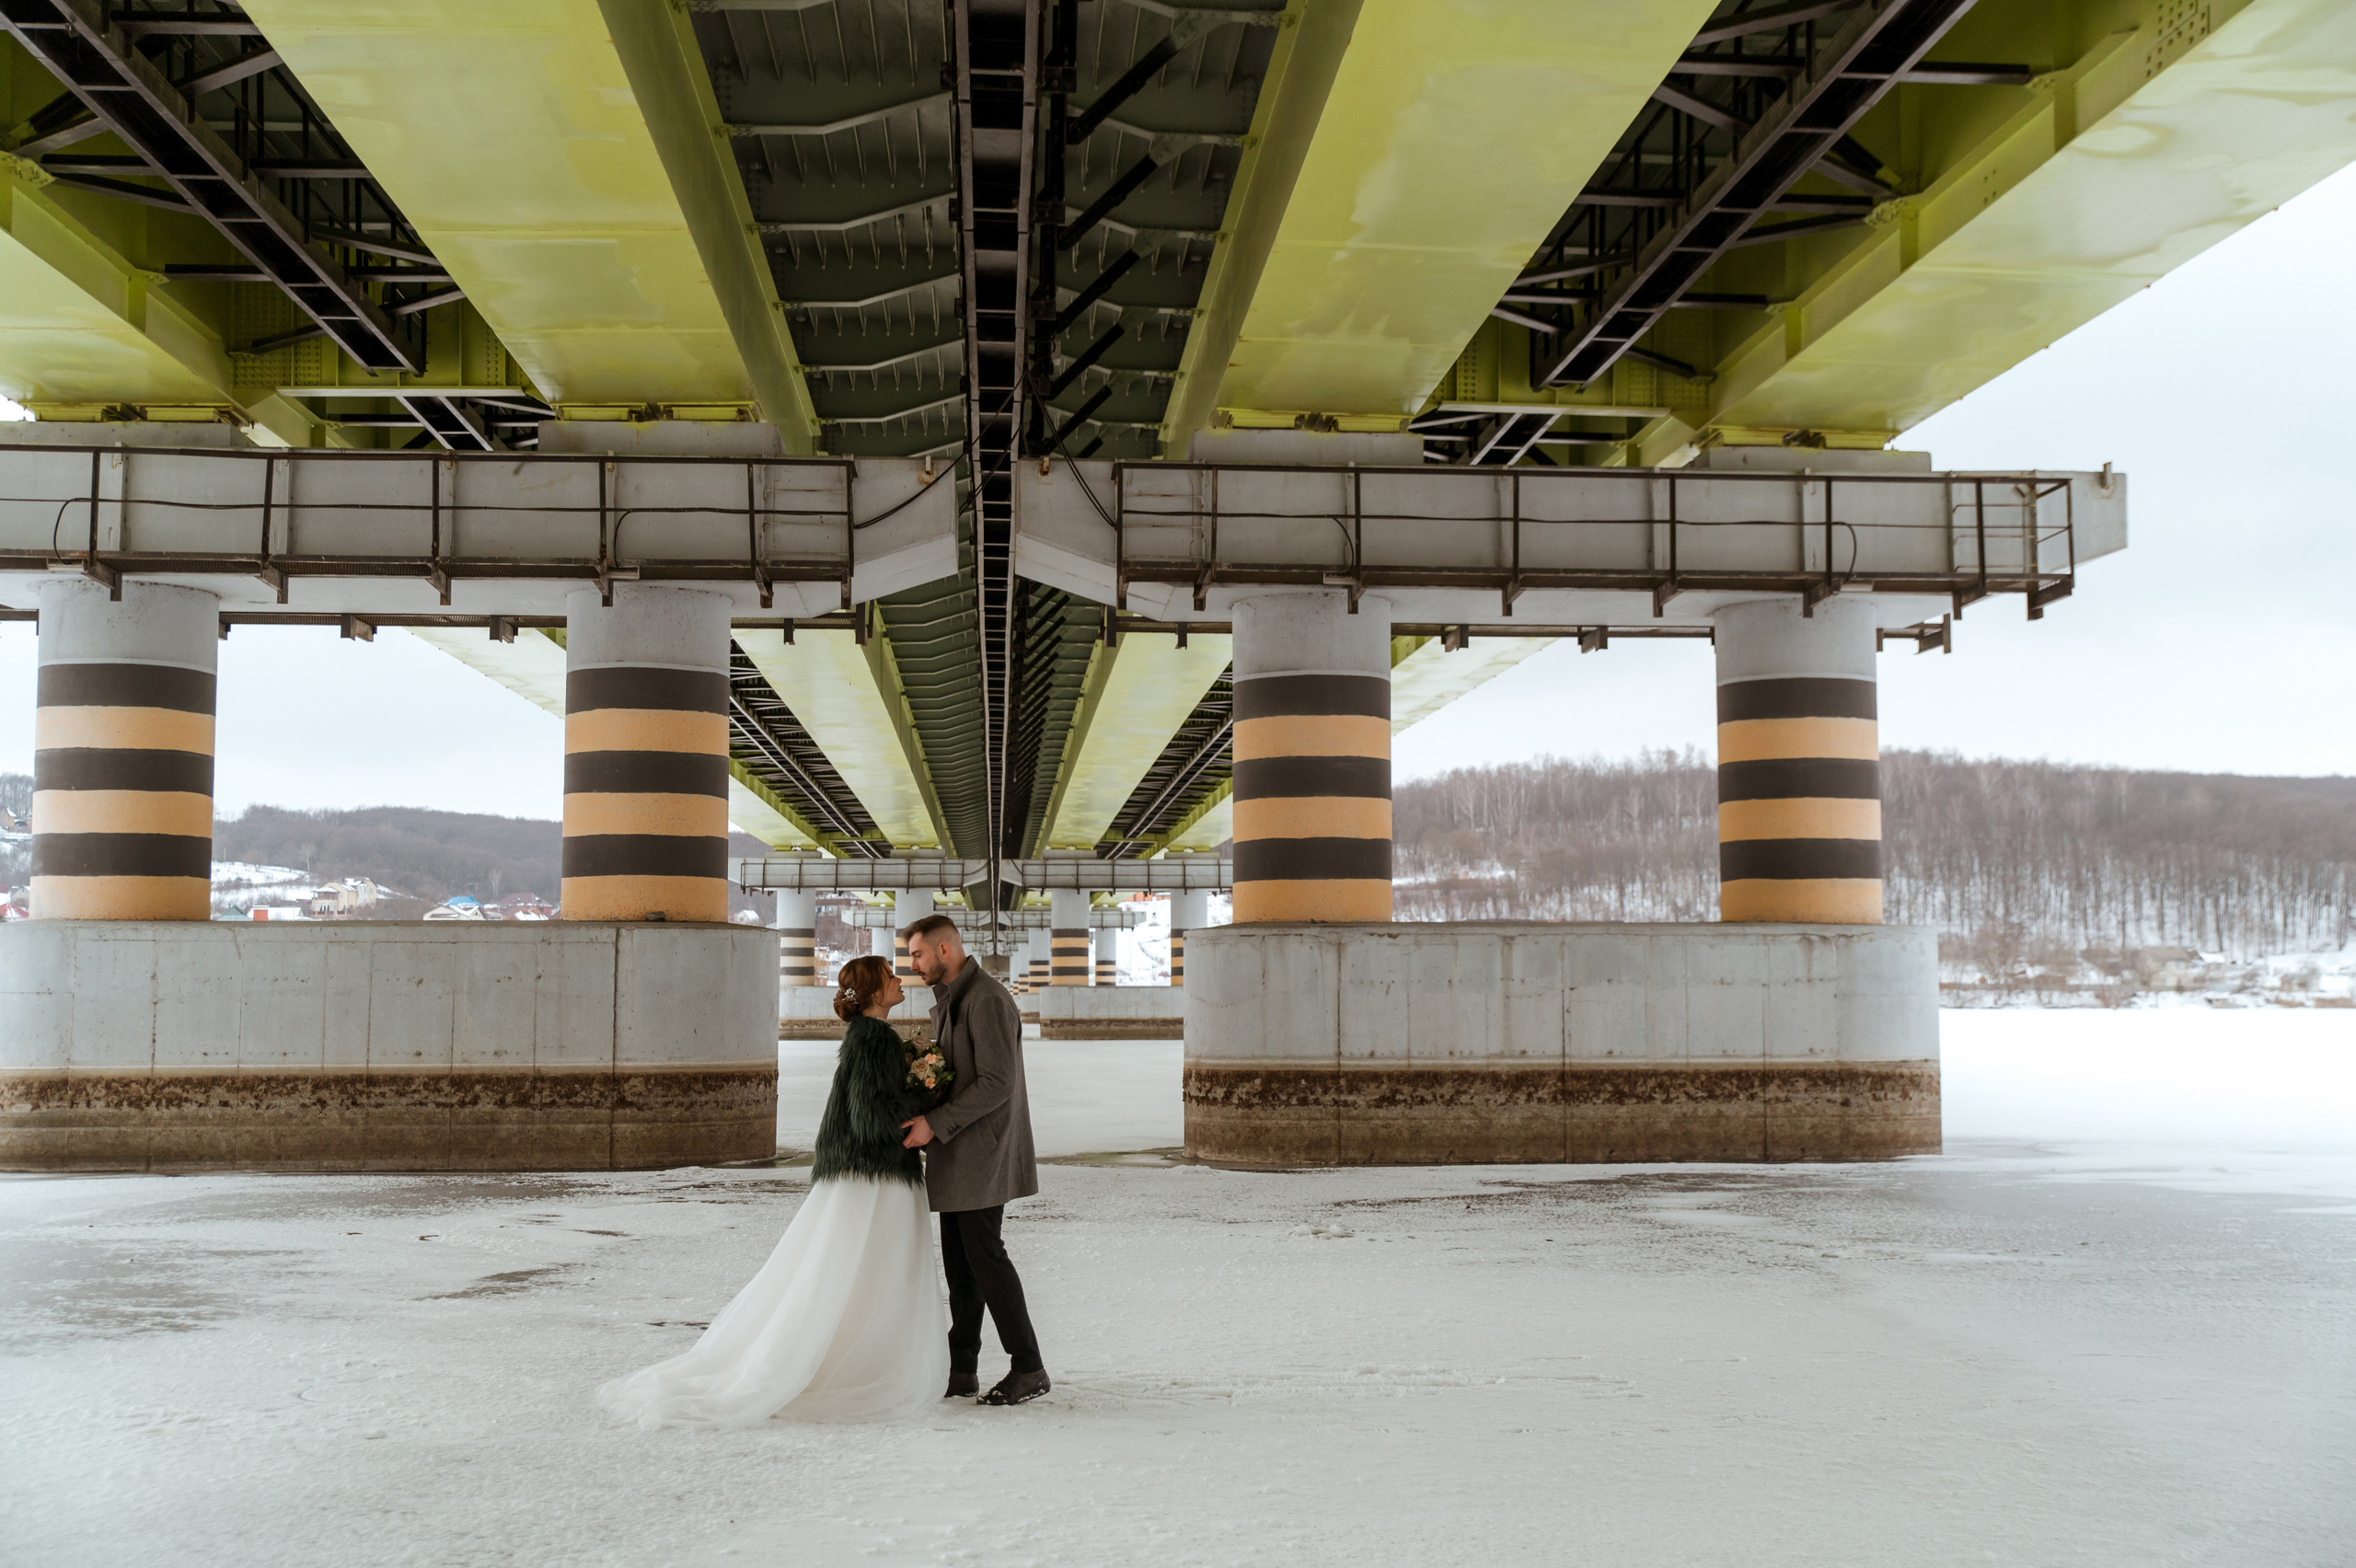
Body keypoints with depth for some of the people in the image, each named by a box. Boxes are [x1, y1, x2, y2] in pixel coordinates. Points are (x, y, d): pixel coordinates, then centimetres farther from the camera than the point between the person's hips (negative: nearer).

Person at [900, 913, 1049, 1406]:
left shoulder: (987, 1000, -15)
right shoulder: (948, 1003, 17)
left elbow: (997, 1083, -21)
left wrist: (936, 1123, -20)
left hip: (982, 1151, -10)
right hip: (955, 1157, 10)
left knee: (984, 1254, -9)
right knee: (959, 1262, 10)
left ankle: (1028, 1369, -3)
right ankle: (961, 1370, 16)